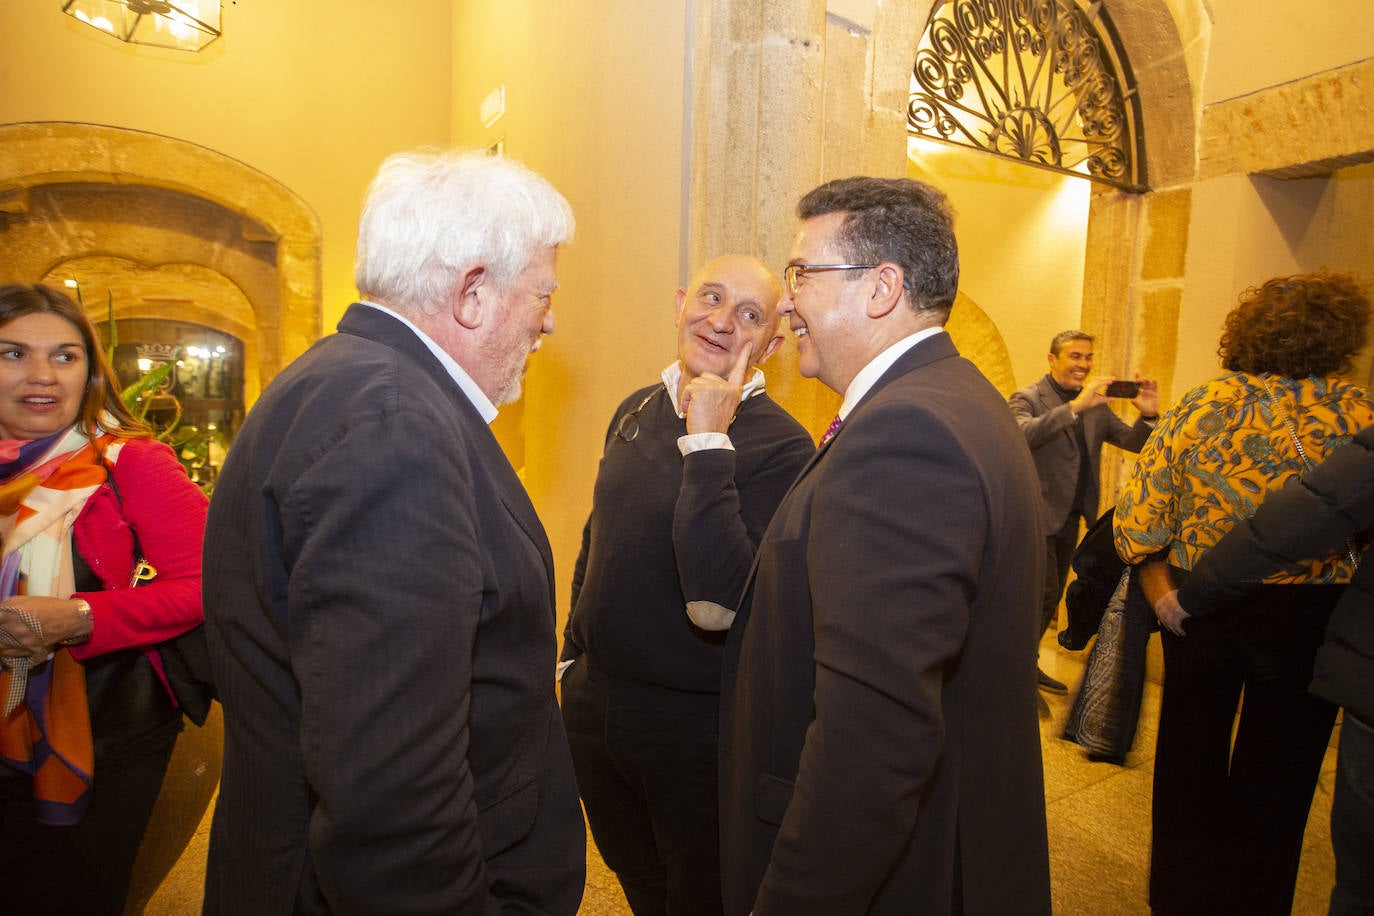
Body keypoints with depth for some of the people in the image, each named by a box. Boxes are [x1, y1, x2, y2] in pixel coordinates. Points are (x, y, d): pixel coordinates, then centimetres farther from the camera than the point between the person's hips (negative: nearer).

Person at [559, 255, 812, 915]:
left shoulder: (781, 447, -21)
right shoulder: (635, 411, 1)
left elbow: (718, 603, -31)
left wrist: (708, 442, -31)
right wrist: (573, 653, 16)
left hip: (696, 727, -5)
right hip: (593, 700, 6)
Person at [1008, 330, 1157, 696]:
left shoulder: (1096, 405, 11)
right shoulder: (1027, 398, -9)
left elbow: (1133, 442, 7)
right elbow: (1024, 434, -29)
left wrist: (1148, 415, -12)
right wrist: (1076, 407, -35)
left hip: (1070, 517, 7)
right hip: (1037, 515, -7)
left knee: (1051, 597, 15)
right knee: (1044, 594, -8)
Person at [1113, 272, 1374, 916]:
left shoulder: (1208, 403, -8)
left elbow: (1143, 505, -12)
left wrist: (1158, 589, -5)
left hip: (1199, 605, 1)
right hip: (1307, 615, -1)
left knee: (1191, 761, 19)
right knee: (1275, 775, 18)